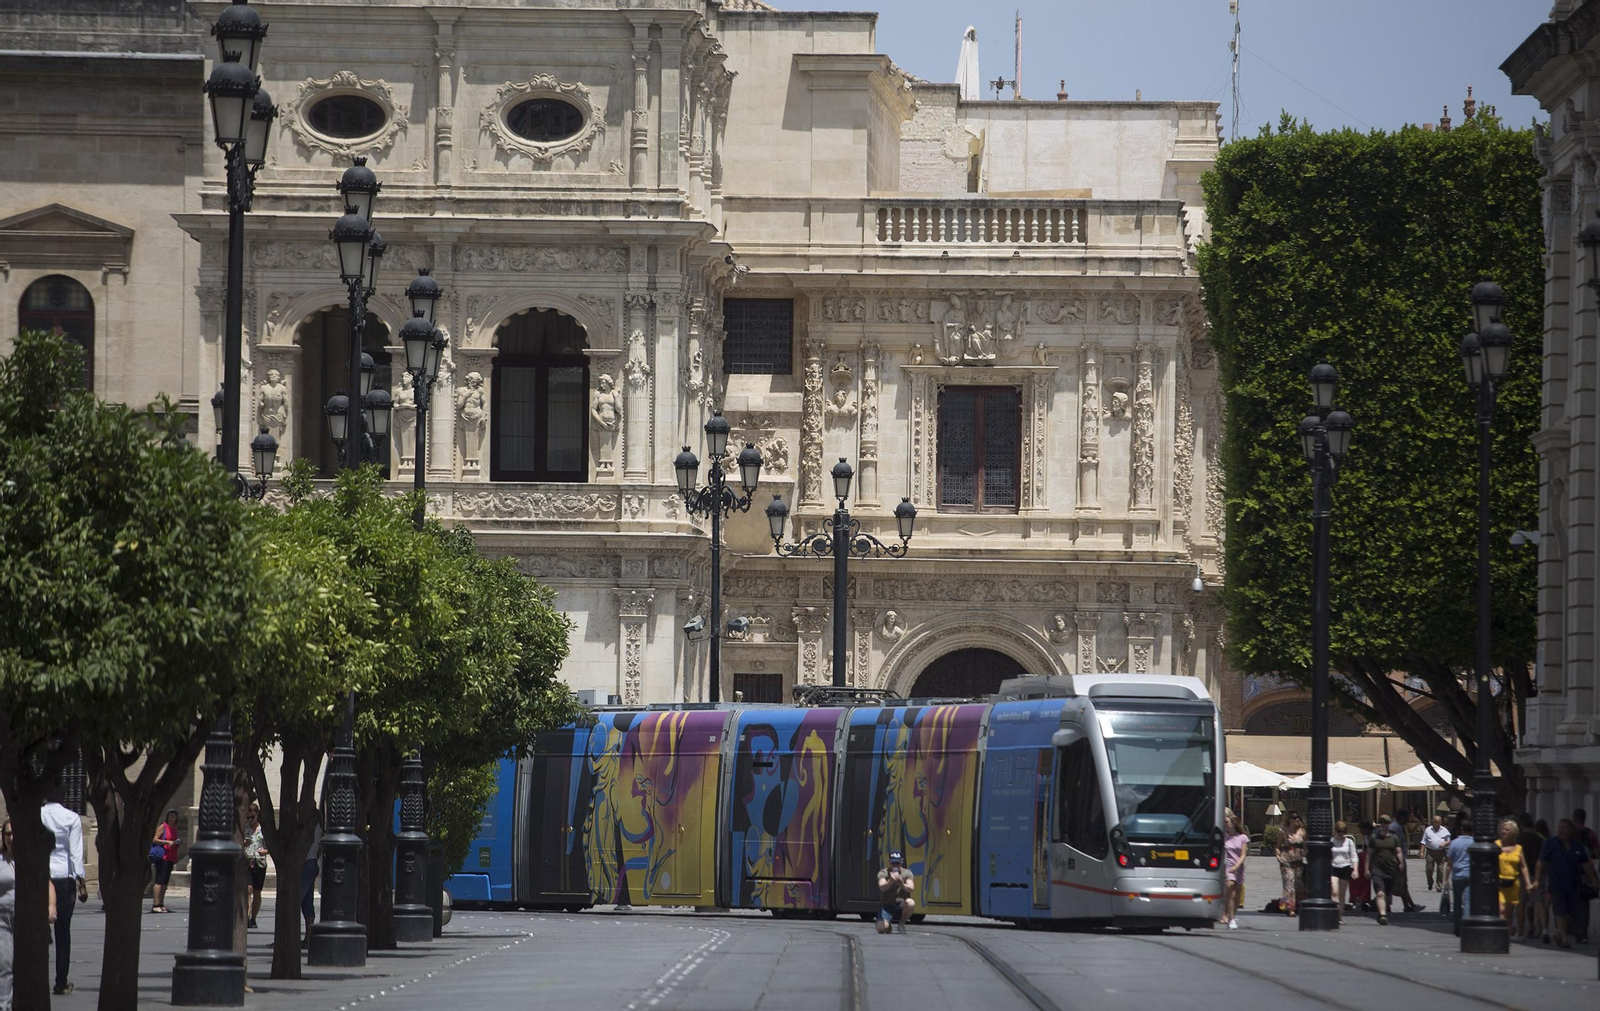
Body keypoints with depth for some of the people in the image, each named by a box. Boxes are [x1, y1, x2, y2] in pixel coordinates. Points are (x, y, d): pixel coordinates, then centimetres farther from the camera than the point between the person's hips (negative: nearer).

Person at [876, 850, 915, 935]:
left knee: (910, 903, -36)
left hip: (901, 905, 1)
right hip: (887, 905, -1)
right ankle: (888, 925, 14)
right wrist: (890, 882, -49)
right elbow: (882, 887, -26)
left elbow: (911, 888, -20)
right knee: (881, 928, -28)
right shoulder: (883, 873, -6)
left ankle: (902, 924, -7)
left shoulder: (907, 873, -2)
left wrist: (902, 884, -43)